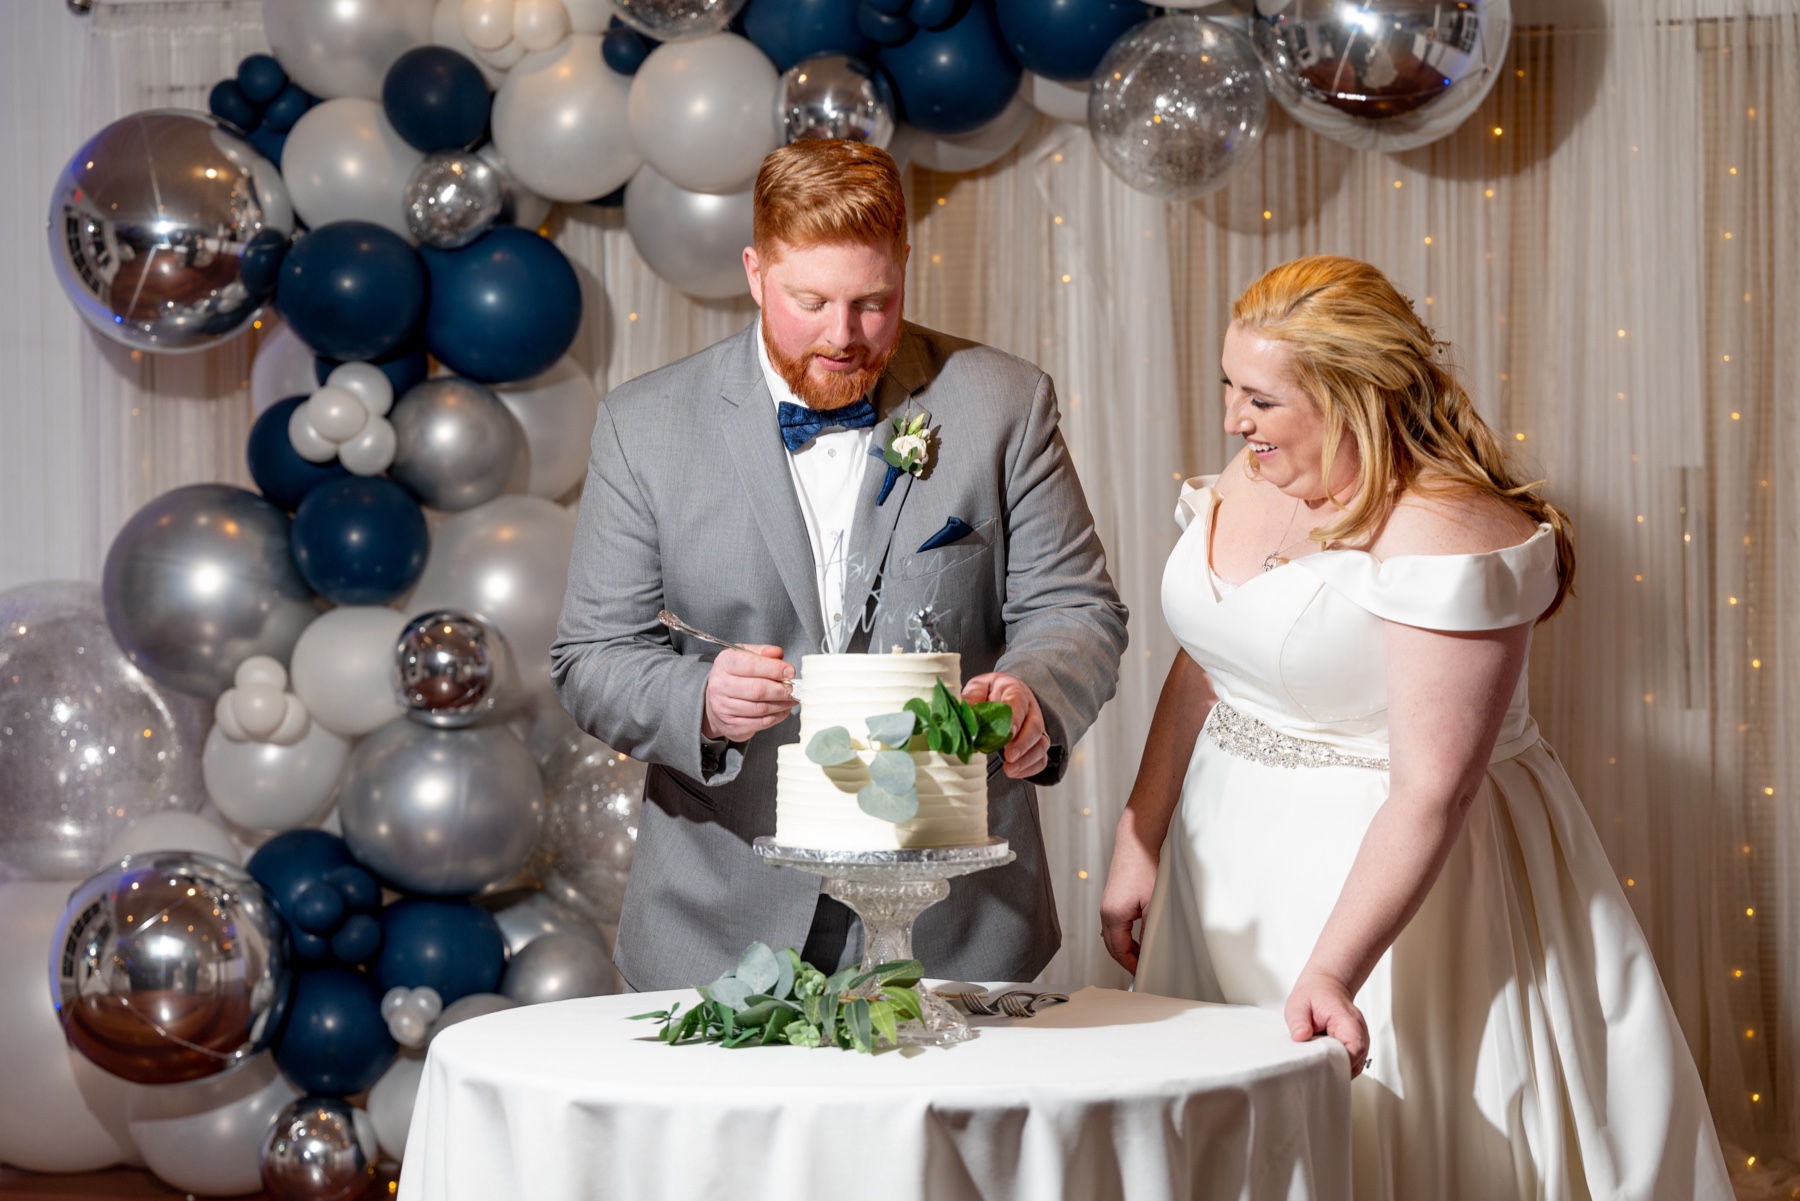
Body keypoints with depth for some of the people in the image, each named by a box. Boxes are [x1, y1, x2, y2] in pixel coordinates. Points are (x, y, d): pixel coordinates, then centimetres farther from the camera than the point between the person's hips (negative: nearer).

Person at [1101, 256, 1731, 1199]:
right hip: (1231, 868, 8)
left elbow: (1430, 792, -26)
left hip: (1390, 880, -8)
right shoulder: (1244, 485, 3)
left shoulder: (1443, 537, -22)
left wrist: (1332, 971, -29)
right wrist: (1137, 847, 10)